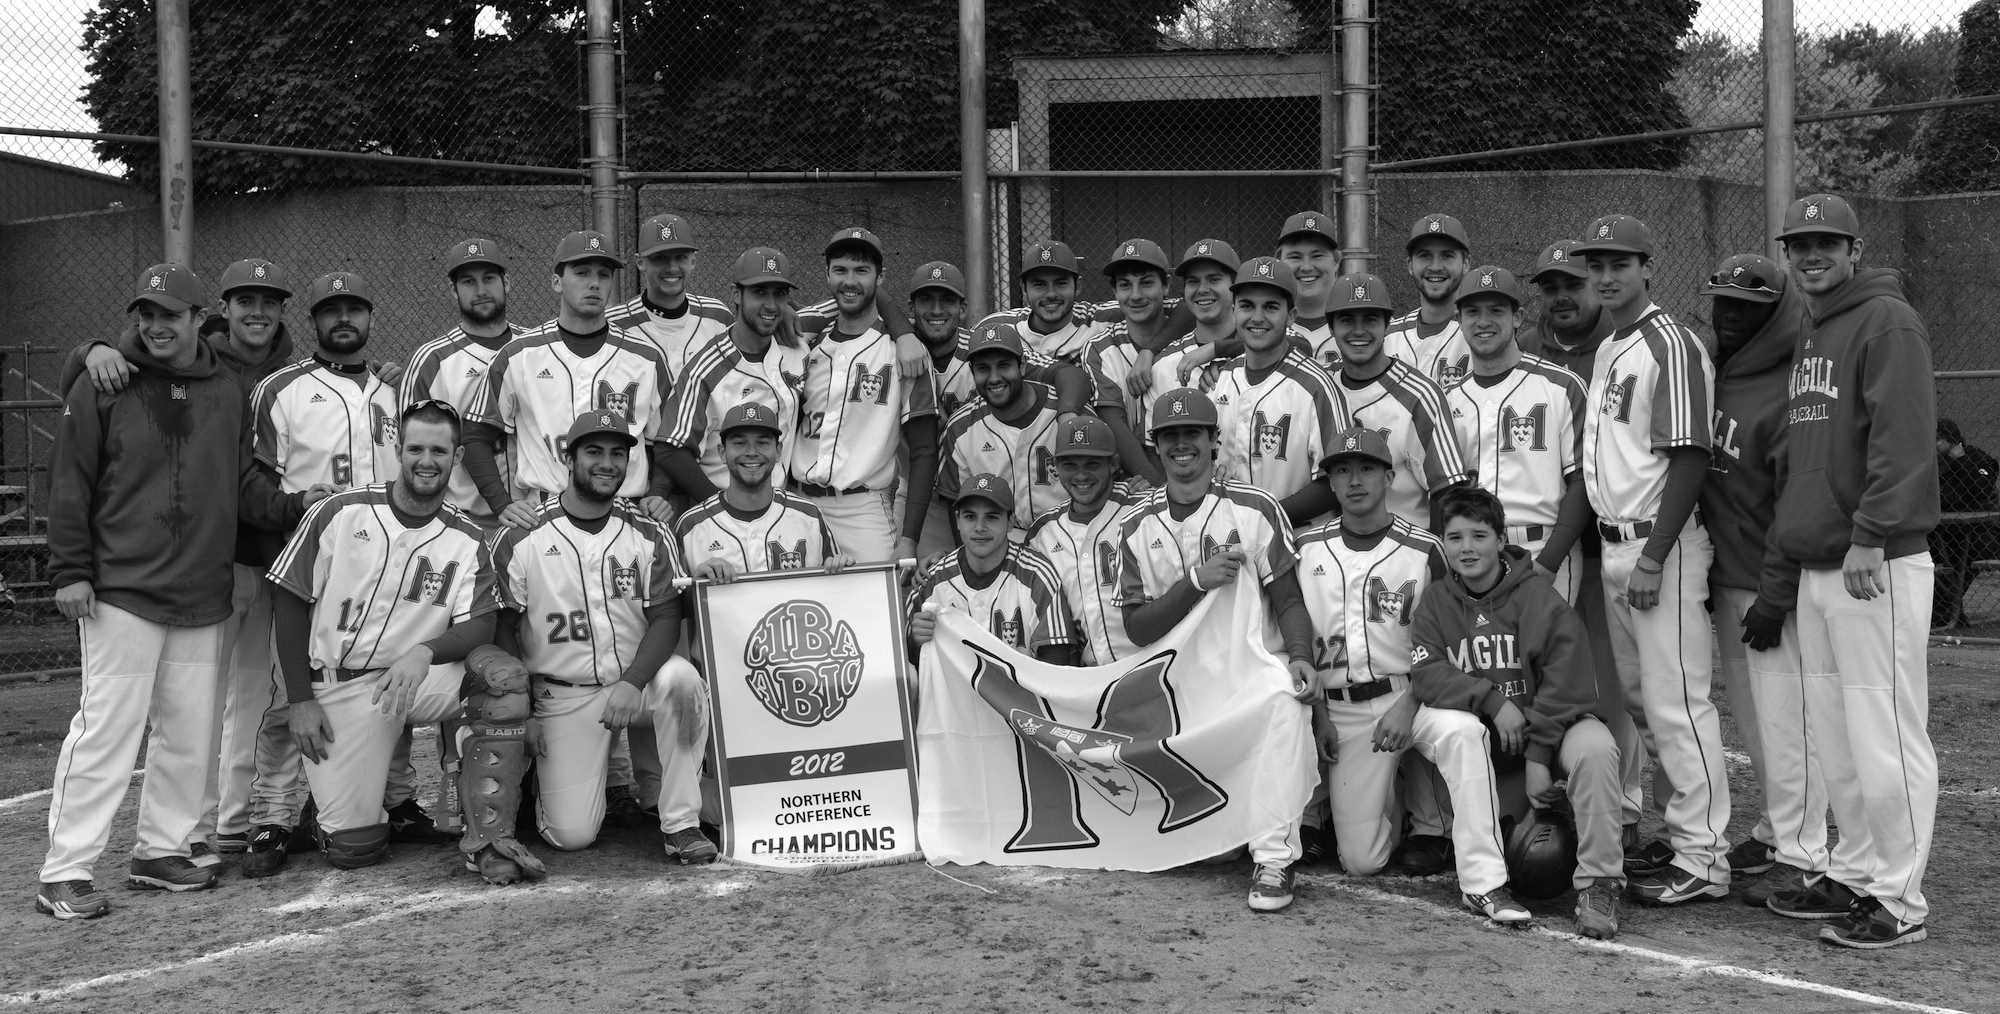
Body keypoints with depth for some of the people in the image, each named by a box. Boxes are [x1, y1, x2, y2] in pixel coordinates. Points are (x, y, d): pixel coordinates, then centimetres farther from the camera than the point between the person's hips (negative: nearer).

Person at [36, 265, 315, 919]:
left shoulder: (227, 393, 9)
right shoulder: (102, 387, -2)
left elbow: (244, 483, 12)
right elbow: (70, 487, -3)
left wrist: (293, 505, -5)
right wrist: (70, 571, -8)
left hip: (203, 596, 5)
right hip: (122, 594, -5)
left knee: (190, 732, 9)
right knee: (107, 726, -5)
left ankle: (160, 852, 23)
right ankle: (65, 873, 2)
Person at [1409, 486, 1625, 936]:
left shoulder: (1540, 598, -9)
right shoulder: (1436, 602, 1)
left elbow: (1566, 683, -14)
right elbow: (1425, 674, -11)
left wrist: (1539, 756, -20)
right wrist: (1493, 701, -25)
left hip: (1547, 722, -2)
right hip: (1481, 735, 2)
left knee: (1595, 747, -34)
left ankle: (1599, 882, -18)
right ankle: (1482, 880, -32)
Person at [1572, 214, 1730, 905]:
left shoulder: (1672, 346, -10)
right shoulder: (1606, 350, 17)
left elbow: (1691, 459, -17)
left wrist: (1653, 558, -20)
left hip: (1662, 547, -9)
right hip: (1614, 544, 9)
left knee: (1677, 703, -7)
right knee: (1640, 700, 13)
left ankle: (1703, 859, -2)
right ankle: (1678, 832, 24)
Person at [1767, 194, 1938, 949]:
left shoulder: (1887, 322, -8)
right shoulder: (1807, 336, 19)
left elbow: (1904, 441, -17)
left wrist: (1869, 539, -22)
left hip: (1876, 566, -9)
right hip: (1815, 567, 9)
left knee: (1884, 733, -5)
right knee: (1833, 738, 14)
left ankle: (1899, 902, 2)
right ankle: (1852, 877, 24)